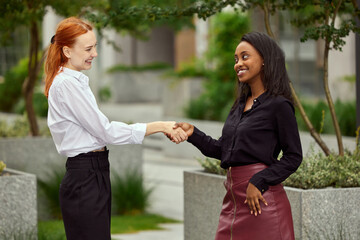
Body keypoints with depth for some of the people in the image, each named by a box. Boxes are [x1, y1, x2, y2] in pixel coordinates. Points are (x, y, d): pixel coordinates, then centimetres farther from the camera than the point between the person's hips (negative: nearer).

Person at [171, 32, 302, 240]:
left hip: (261, 198, -7)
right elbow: (223, 150, 18)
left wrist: (259, 182, -15)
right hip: (234, 197, 7)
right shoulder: (240, 105, 16)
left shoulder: (279, 105, -7)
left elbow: (293, 157, -9)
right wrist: (193, 133, 6)